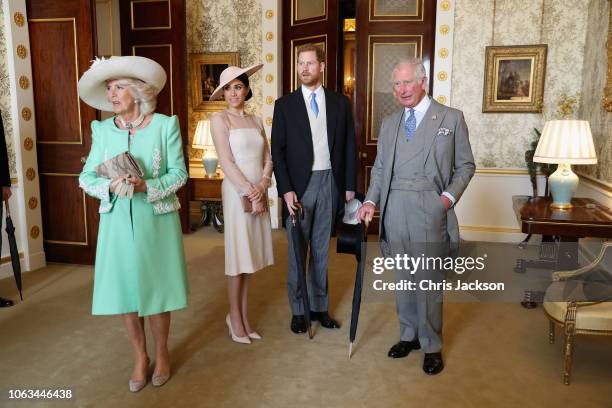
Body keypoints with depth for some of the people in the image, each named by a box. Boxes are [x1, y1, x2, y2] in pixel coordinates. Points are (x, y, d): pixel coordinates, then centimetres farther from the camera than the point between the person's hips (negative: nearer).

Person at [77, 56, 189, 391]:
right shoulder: (102, 129, 4)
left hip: (157, 221, -2)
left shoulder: (165, 125, -4)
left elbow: (179, 173, -6)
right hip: (117, 222, 3)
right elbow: (86, 177, 4)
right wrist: (109, 187, -16)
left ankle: (162, 353, 28)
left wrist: (147, 186, -21)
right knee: (124, 288, 7)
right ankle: (140, 356, 26)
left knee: (157, 287, 7)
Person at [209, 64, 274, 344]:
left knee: (250, 256, 10)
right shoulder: (219, 119, -3)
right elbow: (226, 162, -11)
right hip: (237, 192, -5)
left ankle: (243, 316, 21)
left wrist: (262, 185, -9)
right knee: (238, 257, 1)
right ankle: (235, 318, 17)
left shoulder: (256, 121, 13)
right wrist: (250, 192, -13)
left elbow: (268, 157, 8)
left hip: (259, 193, 5)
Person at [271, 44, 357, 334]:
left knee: (321, 250, 11)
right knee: (297, 251, 7)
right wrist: (286, 190, -11)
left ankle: (319, 306, 24)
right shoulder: (285, 104, 2)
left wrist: (350, 186, 2)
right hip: (299, 185, -1)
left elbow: (349, 146, 7)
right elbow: (277, 150, -2)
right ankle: (298, 310, 20)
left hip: (330, 183, 2)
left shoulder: (340, 102, 7)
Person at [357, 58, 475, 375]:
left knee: (428, 280, 0)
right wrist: (371, 200, 0)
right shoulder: (389, 123, 14)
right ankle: (408, 335, 29)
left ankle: (432, 346, 17)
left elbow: (465, 165, 6)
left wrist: (450, 196, -9)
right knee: (403, 278, 12)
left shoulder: (451, 118, 4)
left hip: (430, 210, -4)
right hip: (394, 210, 4)